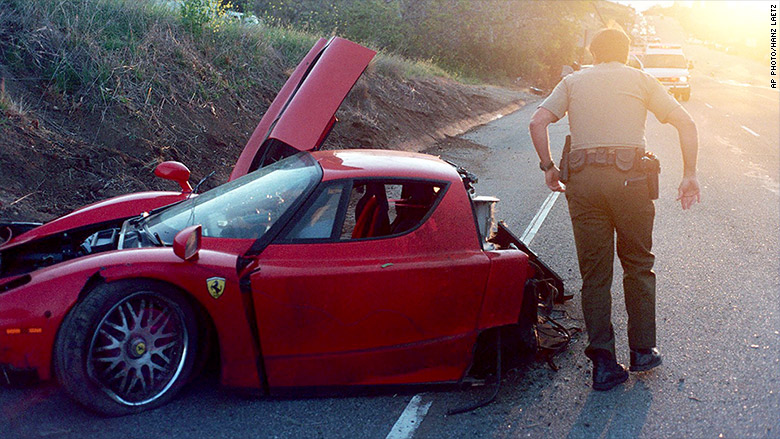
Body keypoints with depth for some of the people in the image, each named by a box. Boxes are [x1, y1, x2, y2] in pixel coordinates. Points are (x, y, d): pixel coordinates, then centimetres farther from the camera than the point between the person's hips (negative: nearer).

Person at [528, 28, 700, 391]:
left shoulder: (572, 81, 16)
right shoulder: (640, 80, 14)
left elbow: (538, 121, 2)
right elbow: (685, 123, 7)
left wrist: (548, 167, 10)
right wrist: (689, 175, 11)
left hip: (582, 180, 1)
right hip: (630, 177, -1)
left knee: (594, 274, 7)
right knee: (638, 265, 16)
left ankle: (604, 363, 7)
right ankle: (642, 350, 21)